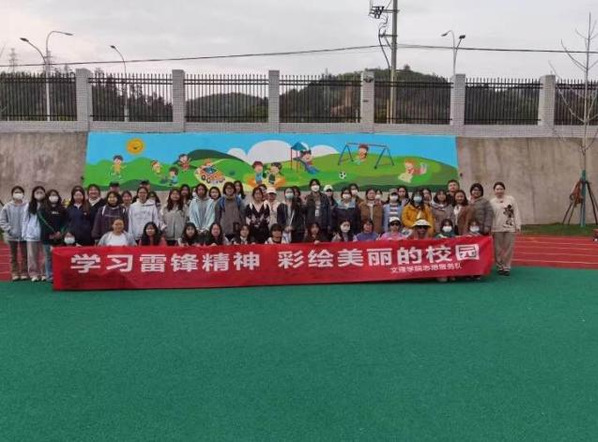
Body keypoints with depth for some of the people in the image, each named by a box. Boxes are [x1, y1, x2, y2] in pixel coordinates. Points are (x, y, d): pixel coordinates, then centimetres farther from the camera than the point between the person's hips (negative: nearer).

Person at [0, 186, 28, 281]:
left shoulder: (27, 206, -9)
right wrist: (9, 230, -9)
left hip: (24, 235, -2)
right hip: (11, 236, 2)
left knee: (24, 255, 7)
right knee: (13, 255, 11)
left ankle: (24, 273, 16)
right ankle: (15, 273, 19)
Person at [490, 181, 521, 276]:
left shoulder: (511, 199, 4)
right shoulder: (491, 202, 3)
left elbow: (516, 213, 4)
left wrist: (518, 226, -1)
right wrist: (490, 229, -4)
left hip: (510, 228, 0)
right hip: (497, 229, 0)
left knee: (509, 248, 2)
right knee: (498, 249, 4)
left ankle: (507, 267, 11)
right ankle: (500, 266, 16)